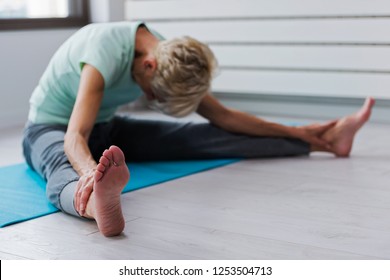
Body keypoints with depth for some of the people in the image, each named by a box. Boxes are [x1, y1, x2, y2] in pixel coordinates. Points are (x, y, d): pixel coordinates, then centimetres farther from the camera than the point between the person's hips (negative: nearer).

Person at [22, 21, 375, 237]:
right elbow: (75, 137, -43)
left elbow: (222, 116, -2)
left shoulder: (172, 57, -12)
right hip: (50, 128, -5)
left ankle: (324, 140, -11)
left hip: (107, 129, 5)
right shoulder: (107, 52, -34)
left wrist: (294, 132, -1)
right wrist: (90, 170, -66)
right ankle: (99, 205, -79)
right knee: (66, 164, -44)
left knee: (202, 138, -9)